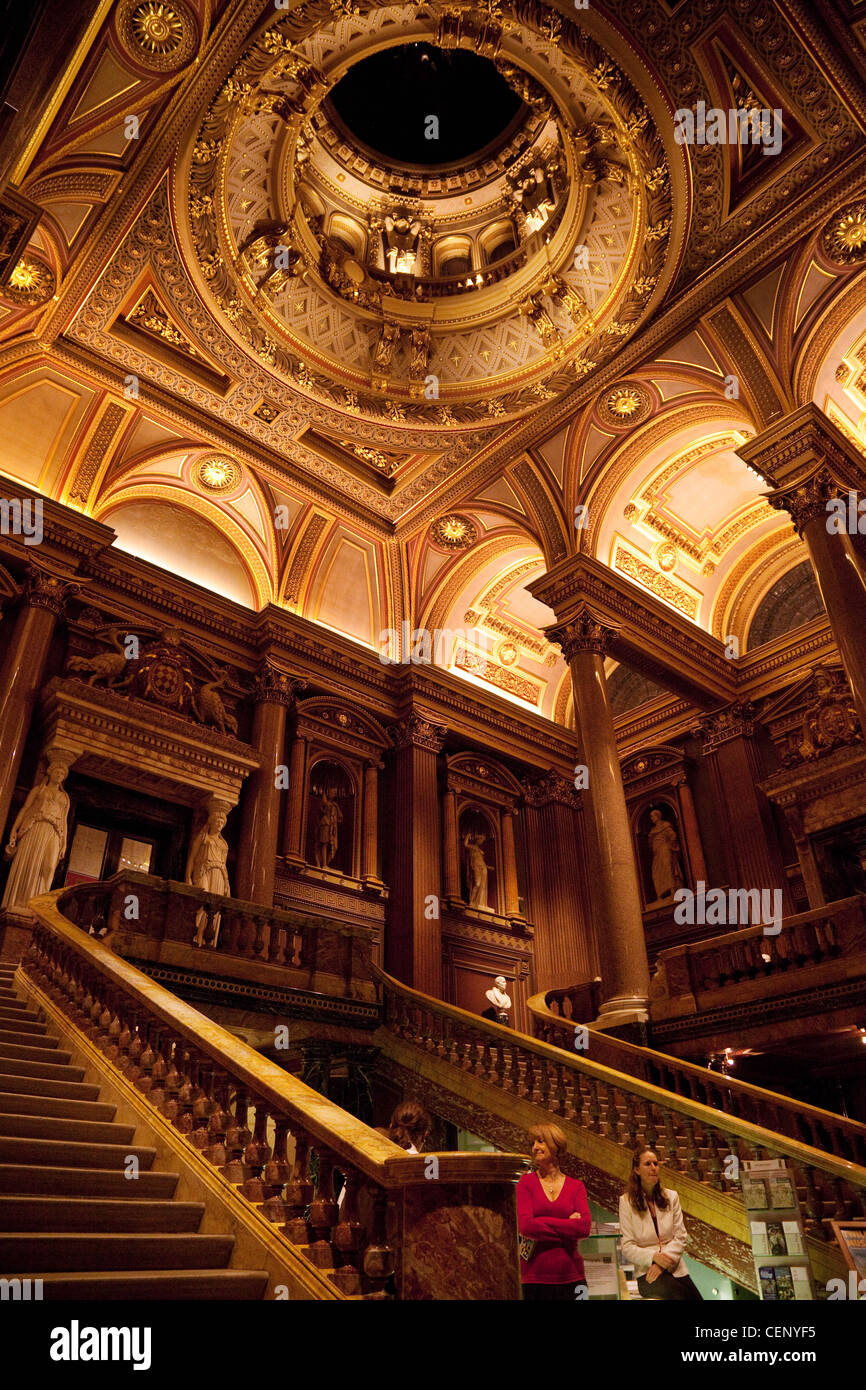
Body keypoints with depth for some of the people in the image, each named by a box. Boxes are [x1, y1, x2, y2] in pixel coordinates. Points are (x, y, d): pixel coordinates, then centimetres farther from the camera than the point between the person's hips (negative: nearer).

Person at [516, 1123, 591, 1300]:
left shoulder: (576, 1186, 6)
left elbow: (585, 1227, -8)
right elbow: (524, 1225, -11)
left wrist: (542, 1225, -10)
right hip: (534, 1277, -1)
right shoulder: (526, 1182, 2)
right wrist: (568, 1225, -8)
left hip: (570, 1277, 2)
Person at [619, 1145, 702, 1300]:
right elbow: (627, 1247, -4)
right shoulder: (627, 1201, -2)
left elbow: (681, 1237, 4)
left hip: (675, 1269, 4)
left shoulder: (671, 1196, 9)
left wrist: (664, 1260, -11)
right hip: (647, 1270, -4)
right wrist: (654, 1257, -20)